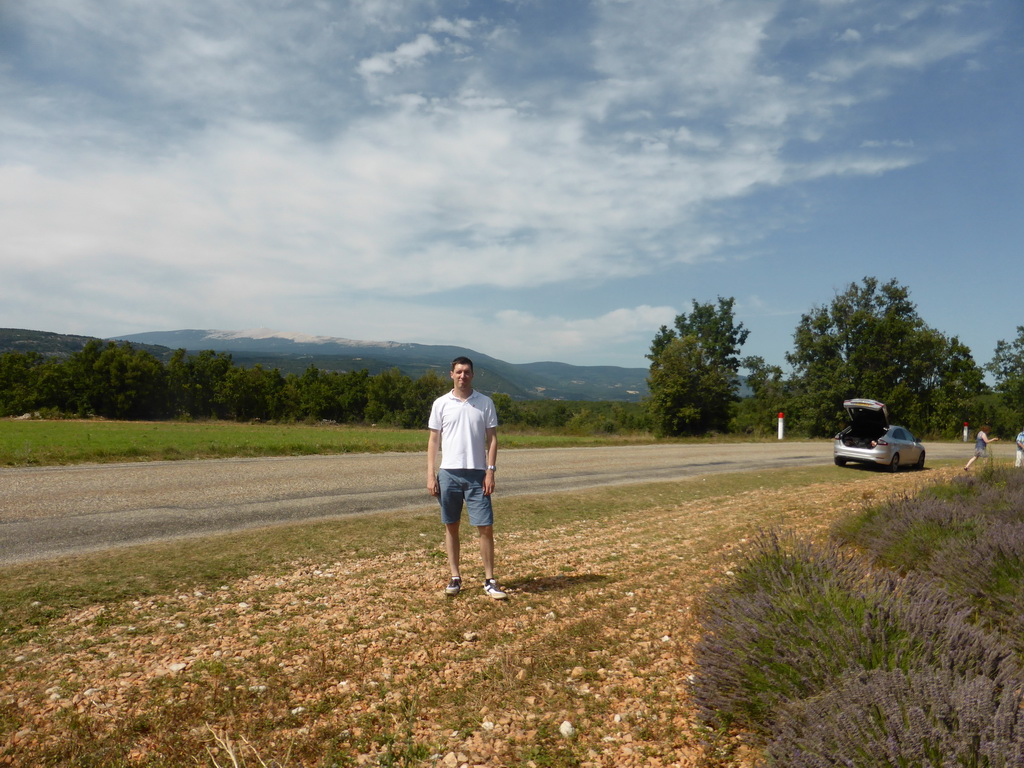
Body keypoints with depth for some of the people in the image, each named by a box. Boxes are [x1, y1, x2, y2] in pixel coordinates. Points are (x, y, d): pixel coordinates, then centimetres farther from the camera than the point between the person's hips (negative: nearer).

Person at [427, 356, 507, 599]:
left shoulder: (485, 403, 3)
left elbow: (492, 439, 4)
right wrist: (431, 474, 0)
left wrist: (490, 471, -6)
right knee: (451, 527, 8)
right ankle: (455, 578, 21)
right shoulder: (441, 404, 4)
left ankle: (489, 581, 8)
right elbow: (433, 440, 6)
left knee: (486, 527, -2)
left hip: (477, 473, -1)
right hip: (449, 473, 1)